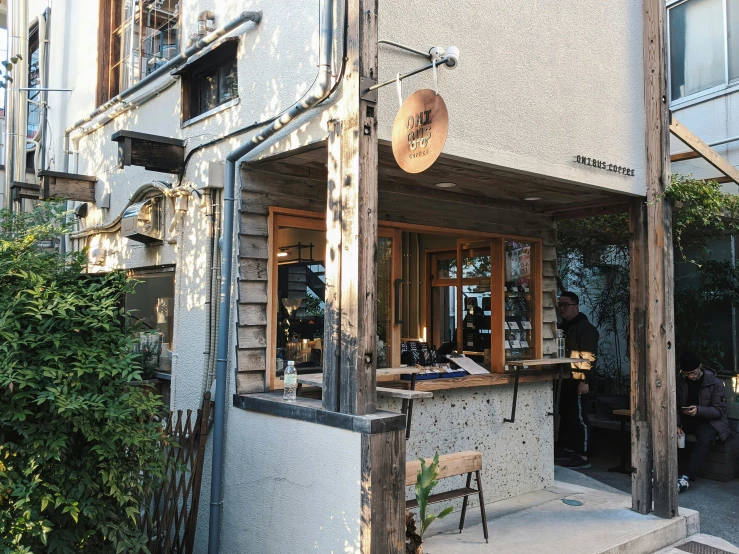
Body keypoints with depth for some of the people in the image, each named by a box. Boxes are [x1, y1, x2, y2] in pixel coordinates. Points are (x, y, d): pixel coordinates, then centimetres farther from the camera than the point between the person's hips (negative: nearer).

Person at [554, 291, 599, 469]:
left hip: (578, 380, -9)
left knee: (578, 417, -6)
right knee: (565, 415, 13)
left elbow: (589, 356, -18)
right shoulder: (563, 326, 16)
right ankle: (567, 451, 24)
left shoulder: (585, 327, -11)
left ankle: (582, 457, -2)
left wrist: (584, 380, -23)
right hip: (566, 379, 9)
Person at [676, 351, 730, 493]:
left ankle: (686, 478, -42)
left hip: (709, 420, -4)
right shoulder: (681, 383, 3)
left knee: (704, 439, -37)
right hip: (687, 420, 4)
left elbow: (720, 411, -12)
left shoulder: (715, 383, -10)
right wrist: (676, 425, -14)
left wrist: (698, 410, -30)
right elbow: (676, 406, 4)